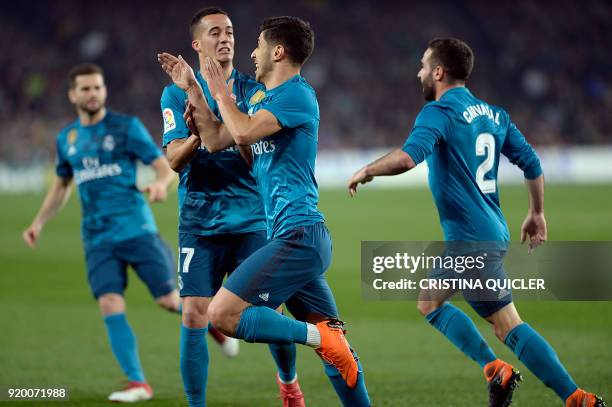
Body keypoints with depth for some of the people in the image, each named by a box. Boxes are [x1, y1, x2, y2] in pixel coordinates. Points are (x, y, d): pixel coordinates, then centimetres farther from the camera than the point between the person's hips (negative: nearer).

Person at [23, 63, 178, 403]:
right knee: (111, 306, -12)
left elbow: (164, 166, -4)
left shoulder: (126, 127, -1)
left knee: (169, 300, -6)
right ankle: (138, 384, -4)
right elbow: (62, 185, 27)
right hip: (98, 239, 3)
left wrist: (161, 183, -27)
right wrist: (40, 222, 16)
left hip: (137, 229, -3)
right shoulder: (67, 138, 12)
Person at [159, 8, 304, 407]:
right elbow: (175, 160, -5)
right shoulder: (177, 94, 4)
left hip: (251, 220, 0)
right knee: (195, 317, -9)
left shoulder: (254, 91, 4)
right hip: (199, 221, 0)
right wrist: (197, 137, -26)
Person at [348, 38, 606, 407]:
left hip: (472, 239, -9)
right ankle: (495, 370, 9)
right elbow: (531, 162, 13)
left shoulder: (440, 112, -12)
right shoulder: (493, 114, 12)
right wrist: (537, 214, 24)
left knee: (509, 325, -8)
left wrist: (366, 171, -11)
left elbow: (408, 157, -27)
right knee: (430, 302, 18)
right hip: (492, 231, 9)